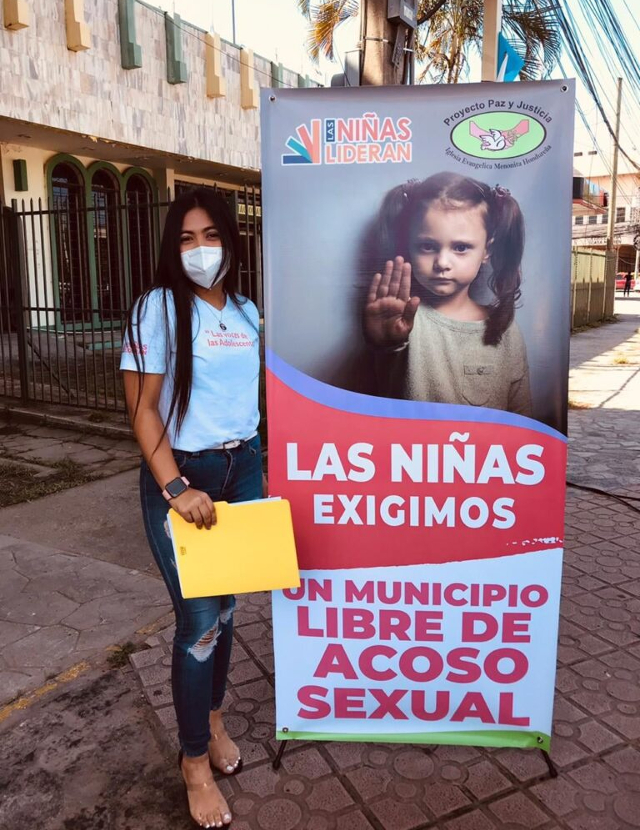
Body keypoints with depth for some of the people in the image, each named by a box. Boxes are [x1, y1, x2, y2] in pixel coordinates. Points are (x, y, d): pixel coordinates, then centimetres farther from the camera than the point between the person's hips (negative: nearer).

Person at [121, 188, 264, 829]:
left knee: (225, 606, 14)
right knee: (199, 619, 0)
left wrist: (259, 468, 13)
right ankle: (194, 762, 21)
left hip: (243, 469, 5)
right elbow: (142, 410, -12)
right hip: (181, 474, -5)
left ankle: (212, 721, 37)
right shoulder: (159, 308, -9)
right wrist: (176, 489, -20)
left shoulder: (247, 312, 8)